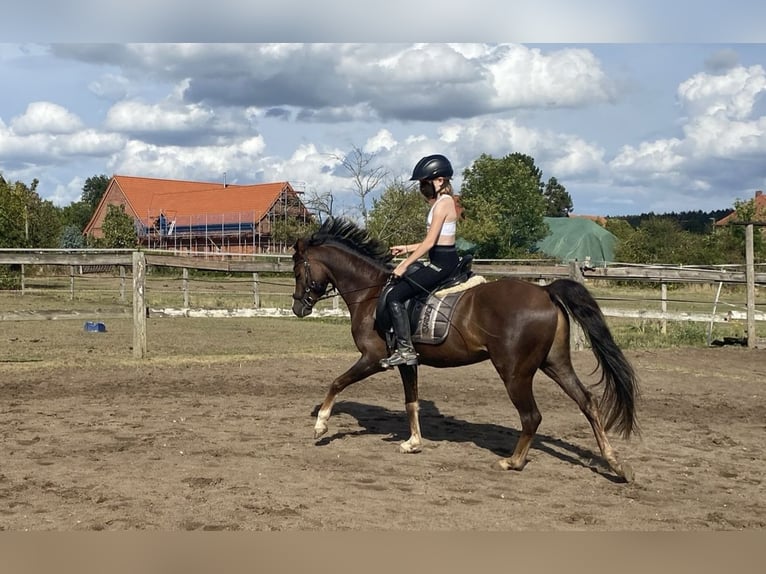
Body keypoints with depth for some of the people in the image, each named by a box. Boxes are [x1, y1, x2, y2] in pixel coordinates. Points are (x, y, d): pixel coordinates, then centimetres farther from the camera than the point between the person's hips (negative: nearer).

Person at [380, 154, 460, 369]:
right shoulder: (445, 202, 16)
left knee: (395, 296, -15)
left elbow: (429, 242, -19)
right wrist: (407, 248, 17)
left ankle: (405, 349, -17)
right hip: (443, 261, 11)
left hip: (442, 264, -11)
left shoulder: (442, 204, -15)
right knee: (400, 287, 22)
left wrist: (404, 265, -16)